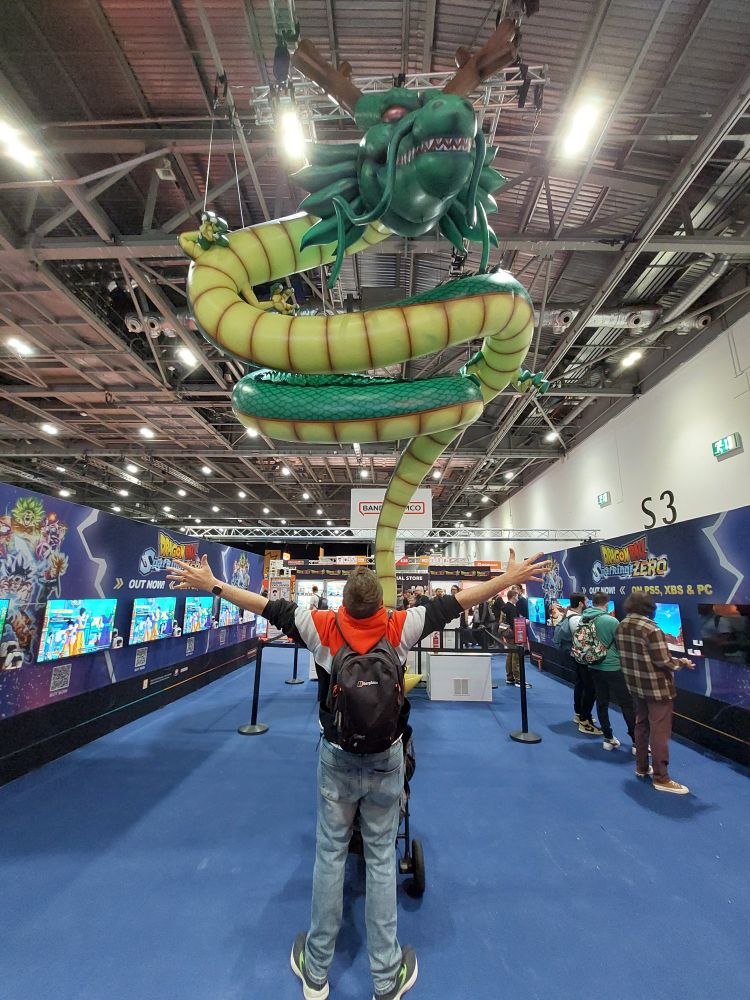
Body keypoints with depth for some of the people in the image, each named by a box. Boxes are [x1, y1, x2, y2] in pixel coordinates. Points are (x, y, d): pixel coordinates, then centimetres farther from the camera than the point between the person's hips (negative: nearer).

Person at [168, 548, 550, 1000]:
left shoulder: (323, 627, -15)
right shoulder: (399, 627, -16)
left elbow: (269, 607, -8)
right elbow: (455, 603, -11)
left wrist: (211, 585, 4)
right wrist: (510, 578, -3)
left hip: (337, 759, 1)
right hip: (386, 759, 0)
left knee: (330, 855, 19)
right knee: (382, 860, 16)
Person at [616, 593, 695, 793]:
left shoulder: (621, 626, 1)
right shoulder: (651, 629, -22)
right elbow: (663, 661, -19)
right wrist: (683, 662, -2)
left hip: (635, 684, 7)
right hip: (657, 686, -7)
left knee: (641, 724, 19)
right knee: (659, 730, 3)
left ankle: (641, 767, 31)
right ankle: (661, 778, 12)